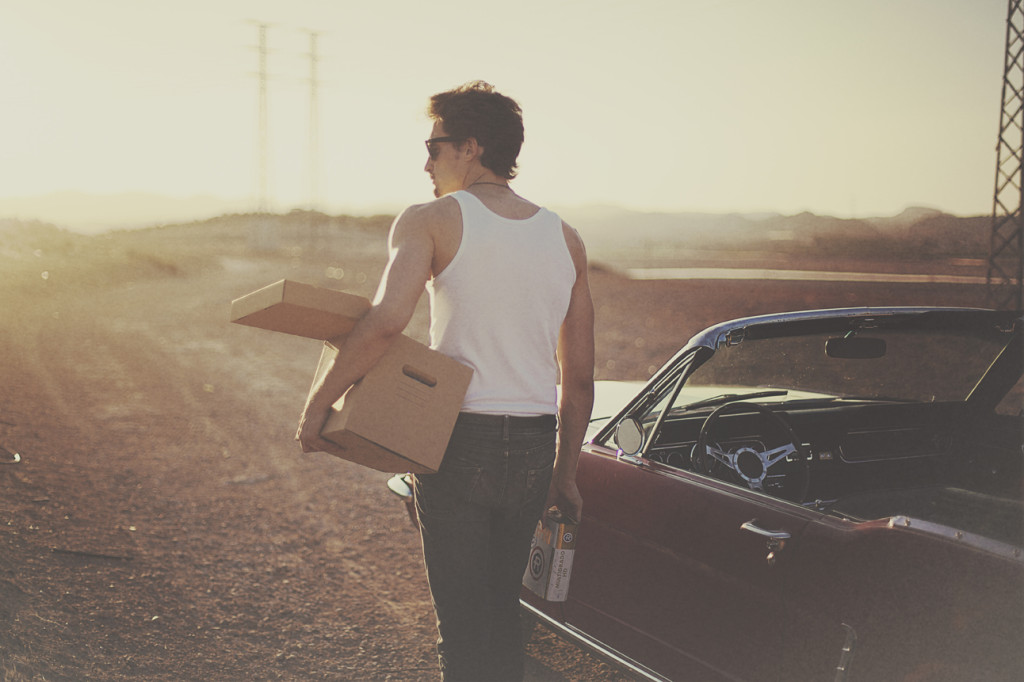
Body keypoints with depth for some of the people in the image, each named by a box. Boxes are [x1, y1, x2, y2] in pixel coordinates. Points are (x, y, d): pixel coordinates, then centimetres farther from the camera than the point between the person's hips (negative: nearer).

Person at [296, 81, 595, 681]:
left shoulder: (430, 221, -6)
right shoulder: (565, 238, 10)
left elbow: (387, 321, -23)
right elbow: (579, 377, 11)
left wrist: (319, 401, -13)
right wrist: (564, 475, 18)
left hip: (460, 442, -5)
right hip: (533, 449, 5)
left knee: (463, 622, 4)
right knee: (503, 611, 20)